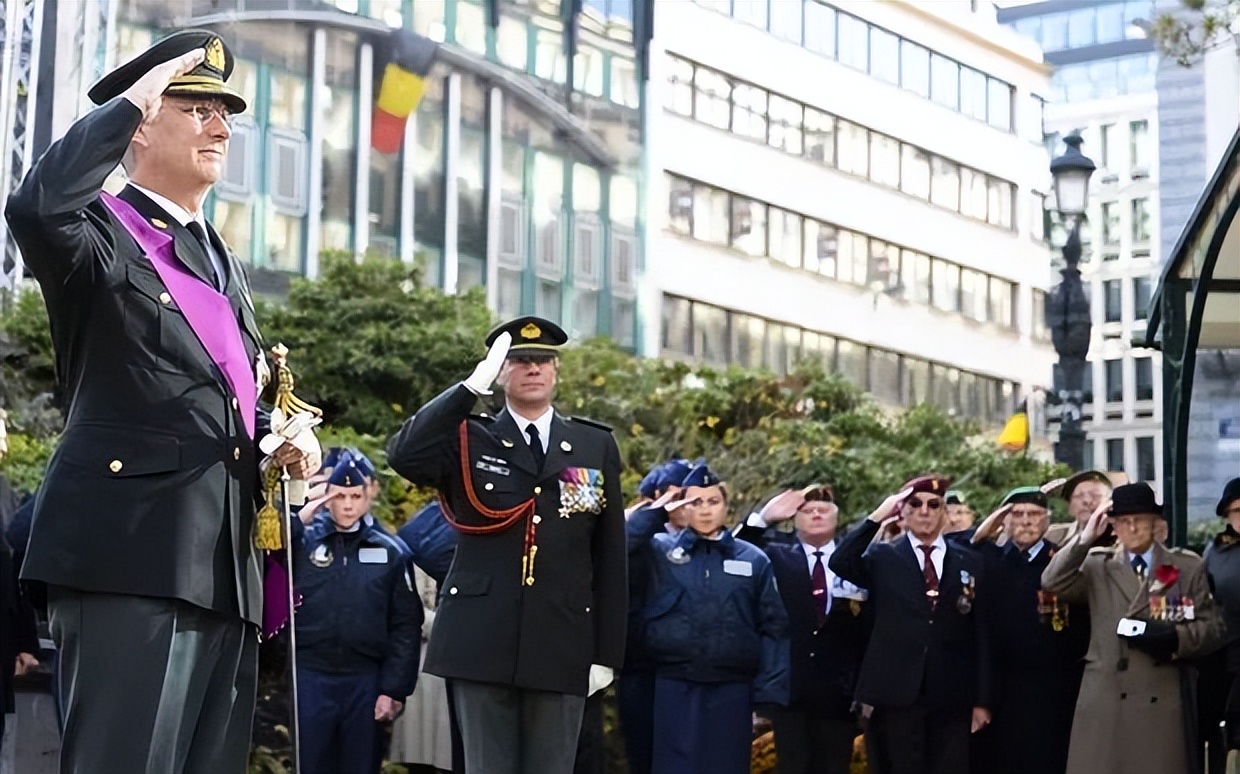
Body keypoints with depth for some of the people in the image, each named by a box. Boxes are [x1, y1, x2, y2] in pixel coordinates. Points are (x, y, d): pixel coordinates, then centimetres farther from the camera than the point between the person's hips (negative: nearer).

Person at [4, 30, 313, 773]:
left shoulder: (225, 261, 24)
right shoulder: (103, 233, -1)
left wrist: (281, 439, 10)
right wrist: (129, 101, -15)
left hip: (224, 563, 8)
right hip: (133, 551, -8)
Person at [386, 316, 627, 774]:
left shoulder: (596, 447, 10)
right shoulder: (468, 440, 7)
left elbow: (611, 557, 8)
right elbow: (403, 456, -15)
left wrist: (607, 651, 3)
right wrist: (472, 386, -17)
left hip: (561, 646, 1)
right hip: (482, 642, -1)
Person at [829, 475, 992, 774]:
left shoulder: (969, 562, 10)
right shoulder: (882, 557, 6)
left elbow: (981, 634, 8)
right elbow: (839, 564, -15)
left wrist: (982, 699, 4)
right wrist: (877, 518, -15)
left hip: (952, 697, 2)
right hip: (897, 694, -1)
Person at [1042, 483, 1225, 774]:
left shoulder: (1188, 568, 10)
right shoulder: (1098, 566, 11)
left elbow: (1212, 628, 6)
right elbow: (1053, 583, -5)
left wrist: (1175, 638, -14)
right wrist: (1085, 537, -14)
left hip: (1162, 702, 0)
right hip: (1104, 701, 1)